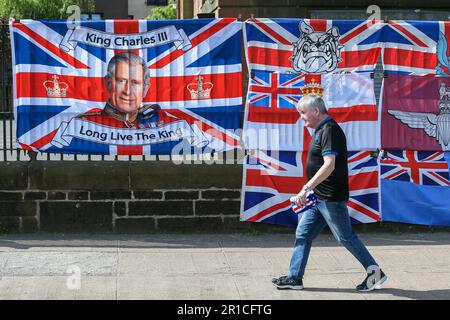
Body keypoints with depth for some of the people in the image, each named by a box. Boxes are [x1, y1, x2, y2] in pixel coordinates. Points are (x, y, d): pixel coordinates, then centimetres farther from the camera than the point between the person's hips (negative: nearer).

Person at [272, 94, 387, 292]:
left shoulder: (330, 130, -17)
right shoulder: (321, 130, 14)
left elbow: (329, 165, -27)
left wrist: (307, 188, -29)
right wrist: (310, 189, 22)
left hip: (331, 198, -10)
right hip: (319, 197, 10)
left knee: (345, 237, -1)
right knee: (303, 234, 8)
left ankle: (375, 272, 11)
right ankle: (294, 278, 11)